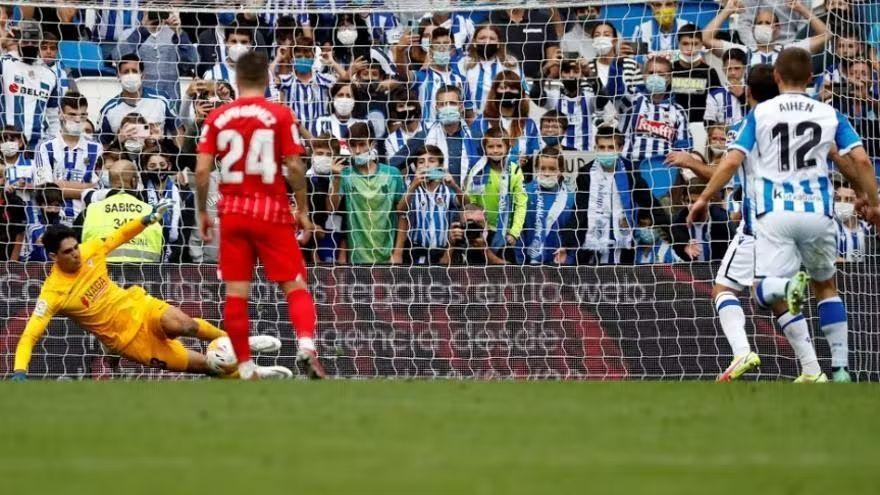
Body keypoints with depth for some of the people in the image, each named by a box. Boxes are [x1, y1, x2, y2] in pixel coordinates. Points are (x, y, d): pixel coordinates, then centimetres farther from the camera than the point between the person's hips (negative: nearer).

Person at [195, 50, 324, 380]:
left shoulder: (217, 117, 2)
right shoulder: (280, 115, -4)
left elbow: (202, 169, -1)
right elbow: (294, 167, -7)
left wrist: (202, 212, 9)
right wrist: (303, 209, 4)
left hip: (232, 212, 2)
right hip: (271, 210, -2)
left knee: (236, 291, 5)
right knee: (295, 284, 2)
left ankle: (245, 367, 7)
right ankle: (306, 346, -21)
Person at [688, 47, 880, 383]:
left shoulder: (760, 113, 5)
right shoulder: (829, 114, 8)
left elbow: (732, 161, -2)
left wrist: (704, 199, 6)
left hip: (775, 213, -2)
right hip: (817, 212, 2)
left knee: (768, 293, -1)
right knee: (826, 286, 23)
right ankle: (840, 368, 14)